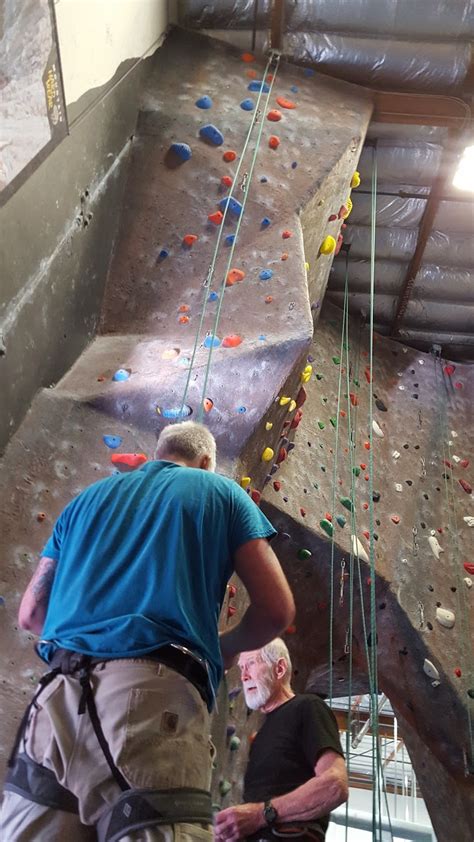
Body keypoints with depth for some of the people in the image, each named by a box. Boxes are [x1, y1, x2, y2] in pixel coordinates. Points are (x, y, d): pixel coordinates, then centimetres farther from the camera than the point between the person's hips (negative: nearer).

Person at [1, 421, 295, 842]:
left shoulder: (90, 496, 26)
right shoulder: (221, 491, 15)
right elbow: (277, 609, 7)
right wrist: (226, 648, 27)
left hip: (57, 695, 5)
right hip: (156, 694, -5)